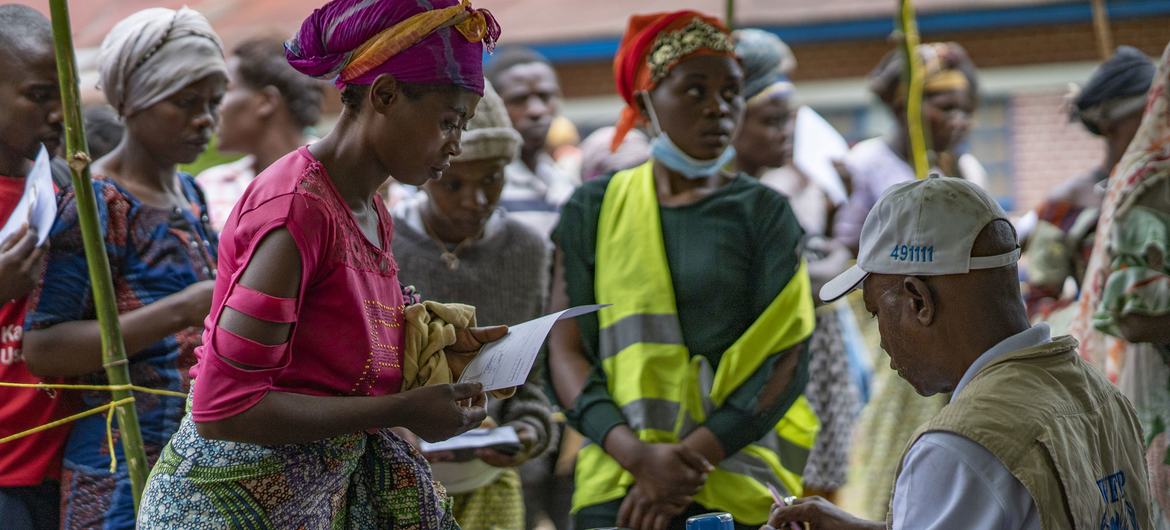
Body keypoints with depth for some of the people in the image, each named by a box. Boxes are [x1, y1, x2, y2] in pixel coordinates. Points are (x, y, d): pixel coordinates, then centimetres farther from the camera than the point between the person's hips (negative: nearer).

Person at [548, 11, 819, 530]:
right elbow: (565, 353, 2)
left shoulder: (763, 213, 5)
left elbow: (787, 361, -2)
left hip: (739, 487, 0)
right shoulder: (594, 210, 7)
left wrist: (690, 460, -13)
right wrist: (637, 454, -14)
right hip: (616, 485, 0)